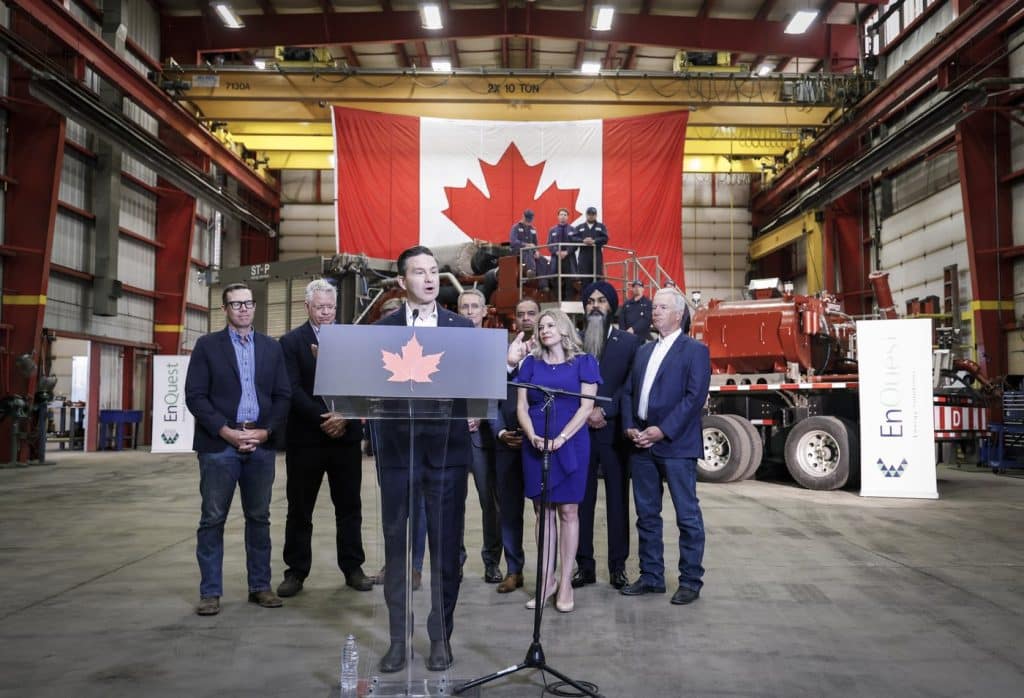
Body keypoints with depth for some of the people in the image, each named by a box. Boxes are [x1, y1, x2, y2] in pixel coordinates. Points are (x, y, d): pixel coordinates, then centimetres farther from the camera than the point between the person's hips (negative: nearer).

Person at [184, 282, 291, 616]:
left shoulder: (272, 347, 12)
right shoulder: (207, 345, 4)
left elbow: (283, 396, 8)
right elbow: (195, 395, -3)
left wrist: (265, 431, -6)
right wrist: (226, 431, -12)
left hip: (261, 444, 3)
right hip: (219, 444, -2)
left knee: (259, 518, 8)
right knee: (213, 519, 1)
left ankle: (260, 586, 17)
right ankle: (210, 592, 9)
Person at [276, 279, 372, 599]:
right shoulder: (291, 341, 1)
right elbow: (293, 389, -8)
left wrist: (345, 416, -13)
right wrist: (323, 418, -17)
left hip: (346, 435, 2)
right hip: (305, 437, -2)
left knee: (349, 506, 9)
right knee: (299, 509, 6)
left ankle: (352, 568, 19)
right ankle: (296, 572, 16)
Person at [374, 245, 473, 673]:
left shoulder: (462, 326, 7)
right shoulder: (383, 327, 7)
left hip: (446, 447, 0)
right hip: (398, 447, 0)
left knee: (446, 545, 5)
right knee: (396, 544, 7)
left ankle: (441, 637, 18)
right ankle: (398, 637, 19)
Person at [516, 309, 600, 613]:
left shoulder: (583, 362, 2)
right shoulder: (531, 364, 10)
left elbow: (586, 406, -5)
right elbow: (521, 406, 7)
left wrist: (561, 438, -16)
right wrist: (532, 436, -11)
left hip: (570, 445, -3)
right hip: (536, 446, 3)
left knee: (568, 511, 0)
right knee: (543, 511, 6)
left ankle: (565, 583, 6)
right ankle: (546, 580, 14)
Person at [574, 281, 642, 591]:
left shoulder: (629, 342, 4)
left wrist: (605, 411, -12)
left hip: (615, 432, -1)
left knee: (618, 501, 4)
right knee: (582, 500, 4)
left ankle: (618, 566, 12)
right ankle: (584, 566, 11)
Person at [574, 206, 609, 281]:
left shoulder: (601, 226, 14)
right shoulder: (579, 227, 18)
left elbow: (605, 239, -1)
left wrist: (594, 241, -17)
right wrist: (583, 241, -15)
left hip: (597, 257, -1)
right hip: (583, 257, 1)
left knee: (597, 278, -6)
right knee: (585, 280, -4)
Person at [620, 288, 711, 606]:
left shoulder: (695, 350, -2)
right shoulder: (643, 351, 18)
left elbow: (695, 396, -11)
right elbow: (628, 392, 15)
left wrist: (662, 431, -17)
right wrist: (630, 427, -1)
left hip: (676, 444, -6)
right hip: (641, 444, 6)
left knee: (687, 515, 0)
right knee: (647, 514, 11)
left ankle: (691, 581, 11)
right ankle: (651, 576, 21)